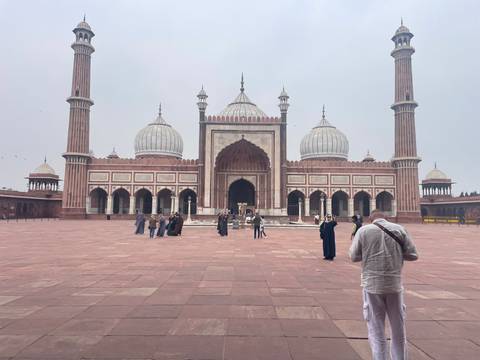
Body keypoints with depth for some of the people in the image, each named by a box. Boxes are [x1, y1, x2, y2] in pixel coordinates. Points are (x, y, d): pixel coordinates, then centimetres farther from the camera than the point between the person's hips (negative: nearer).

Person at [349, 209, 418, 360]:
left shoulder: (364, 230, -5)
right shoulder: (399, 229, 0)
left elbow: (354, 256, -1)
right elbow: (413, 255, 1)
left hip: (372, 285, -2)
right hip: (395, 284, 2)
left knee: (376, 330, 9)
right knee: (398, 329, 19)